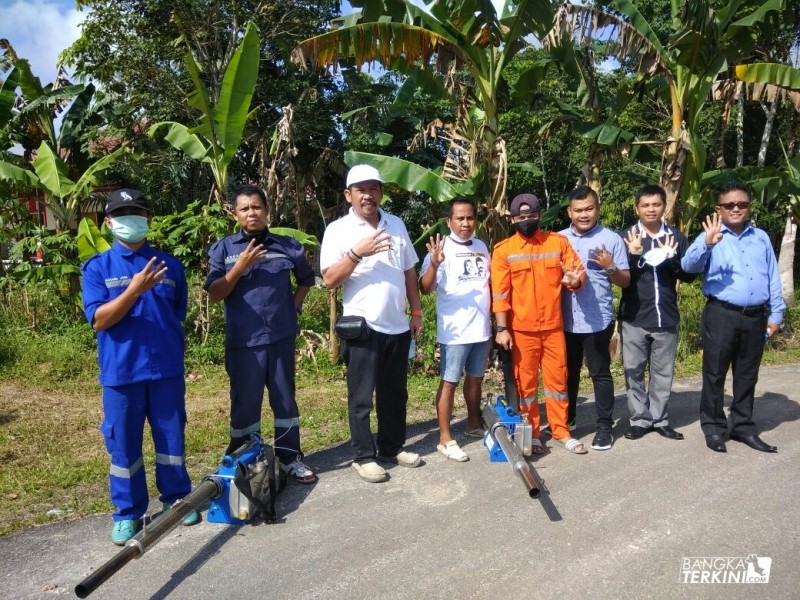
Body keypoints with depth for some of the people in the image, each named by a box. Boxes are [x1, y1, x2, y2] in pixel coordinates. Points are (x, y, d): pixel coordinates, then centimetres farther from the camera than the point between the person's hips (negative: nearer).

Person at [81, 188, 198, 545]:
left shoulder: (170, 266, 5)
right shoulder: (97, 268, 0)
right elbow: (98, 320, -10)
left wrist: (171, 349, 10)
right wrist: (134, 290, -21)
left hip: (167, 368, 2)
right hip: (121, 370, -1)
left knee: (172, 437, 11)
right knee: (123, 444, 8)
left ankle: (176, 498, 28)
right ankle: (127, 513, 23)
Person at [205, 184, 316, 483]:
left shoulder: (288, 245, 4)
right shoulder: (222, 248, 0)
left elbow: (306, 279, 21)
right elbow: (214, 294, -6)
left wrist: (294, 305, 8)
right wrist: (240, 266, -17)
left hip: (281, 338, 2)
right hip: (243, 341, -2)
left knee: (285, 400, 12)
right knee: (245, 403, 8)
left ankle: (290, 457, 25)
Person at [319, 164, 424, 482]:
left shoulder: (396, 224, 9)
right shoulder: (338, 229, -5)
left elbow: (409, 272, 14)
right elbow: (330, 279, -12)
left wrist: (417, 313, 12)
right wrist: (356, 253, -24)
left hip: (398, 325, 5)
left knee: (395, 394, 15)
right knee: (361, 397, 5)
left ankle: (392, 448, 31)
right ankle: (364, 456, 18)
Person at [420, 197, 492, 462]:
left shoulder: (481, 247, 9)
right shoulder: (441, 248, -10)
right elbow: (425, 288, -18)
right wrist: (434, 264, -36)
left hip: (482, 328, 6)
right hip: (455, 330, -6)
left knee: (476, 377, 18)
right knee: (449, 381, 1)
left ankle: (474, 425, 35)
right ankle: (445, 439, 10)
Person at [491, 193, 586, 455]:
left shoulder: (559, 242, 3)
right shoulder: (503, 250, -3)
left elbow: (578, 272, 3)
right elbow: (500, 293, -7)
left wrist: (574, 280, -21)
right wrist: (502, 329, -11)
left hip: (553, 326, 2)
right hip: (521, 330, -2)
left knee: (557, 379, 10)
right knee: (525, 382, 8)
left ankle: (561, 431, 23)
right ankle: (531, 434, 21)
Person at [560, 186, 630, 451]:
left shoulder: (611, 239, -3)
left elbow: (625, 281, -2)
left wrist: (610, 267, -21)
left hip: (598, 320, -3)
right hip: (565, 320, 3)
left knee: (600, 373, 5)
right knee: (568, 372, 16)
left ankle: (604, 426, 16)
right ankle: (566, 418, 32)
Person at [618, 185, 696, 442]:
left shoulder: (676, 237, 4)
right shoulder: (626, 237, 0)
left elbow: (689, 275, 2)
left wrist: (671, 259, -15)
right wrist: (633, 256, -20)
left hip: (666, 317, 1)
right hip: (633, 318, -1)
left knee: (663, 371, 10)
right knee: (634, 370, 5)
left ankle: (660, 419, 22)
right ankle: (640, 419, 17)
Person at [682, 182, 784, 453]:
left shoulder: (761, 237, 12)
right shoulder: (711, 237, -1)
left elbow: (773, 278, 13)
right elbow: (688, 265, -19)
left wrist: (776, 313, 9)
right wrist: (707, 244, -36)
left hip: (755, 317, 4)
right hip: (721, 315, -4)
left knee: (747, 376, 14)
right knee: (715, 373, 3)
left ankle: (742, 426, 27)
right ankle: (713, 427, 16)